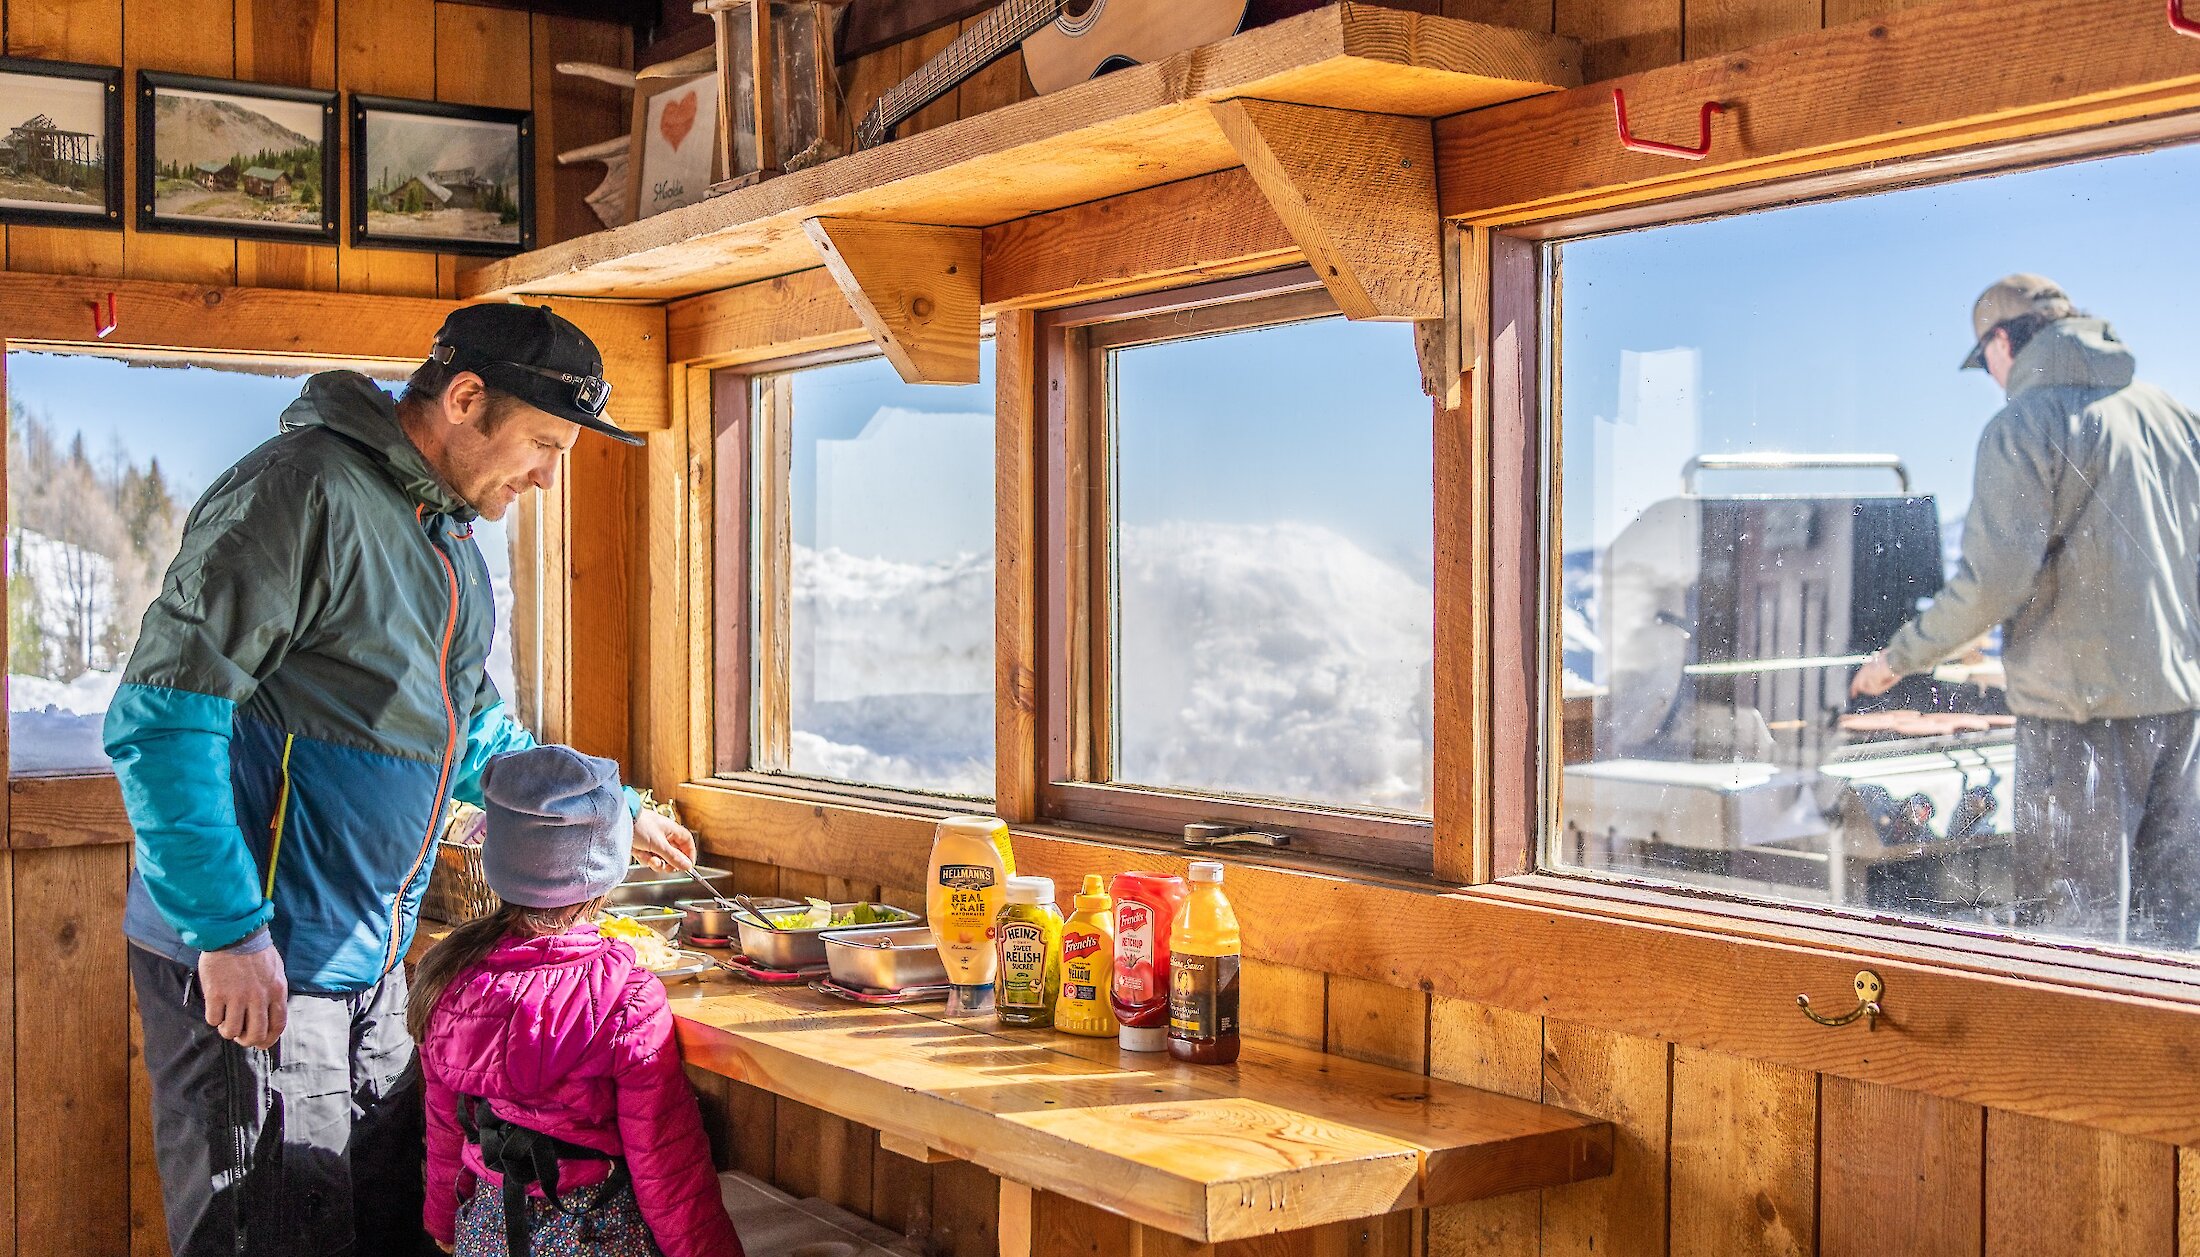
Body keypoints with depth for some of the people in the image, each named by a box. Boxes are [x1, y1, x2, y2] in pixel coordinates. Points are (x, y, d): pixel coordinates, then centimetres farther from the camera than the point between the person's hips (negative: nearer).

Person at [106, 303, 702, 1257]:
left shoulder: (448, 536, 14)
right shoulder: (306, 492, -17)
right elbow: (162, 715, -21)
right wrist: (228, 931, -23)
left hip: (368, 963, 9)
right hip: (250, 967, -9)